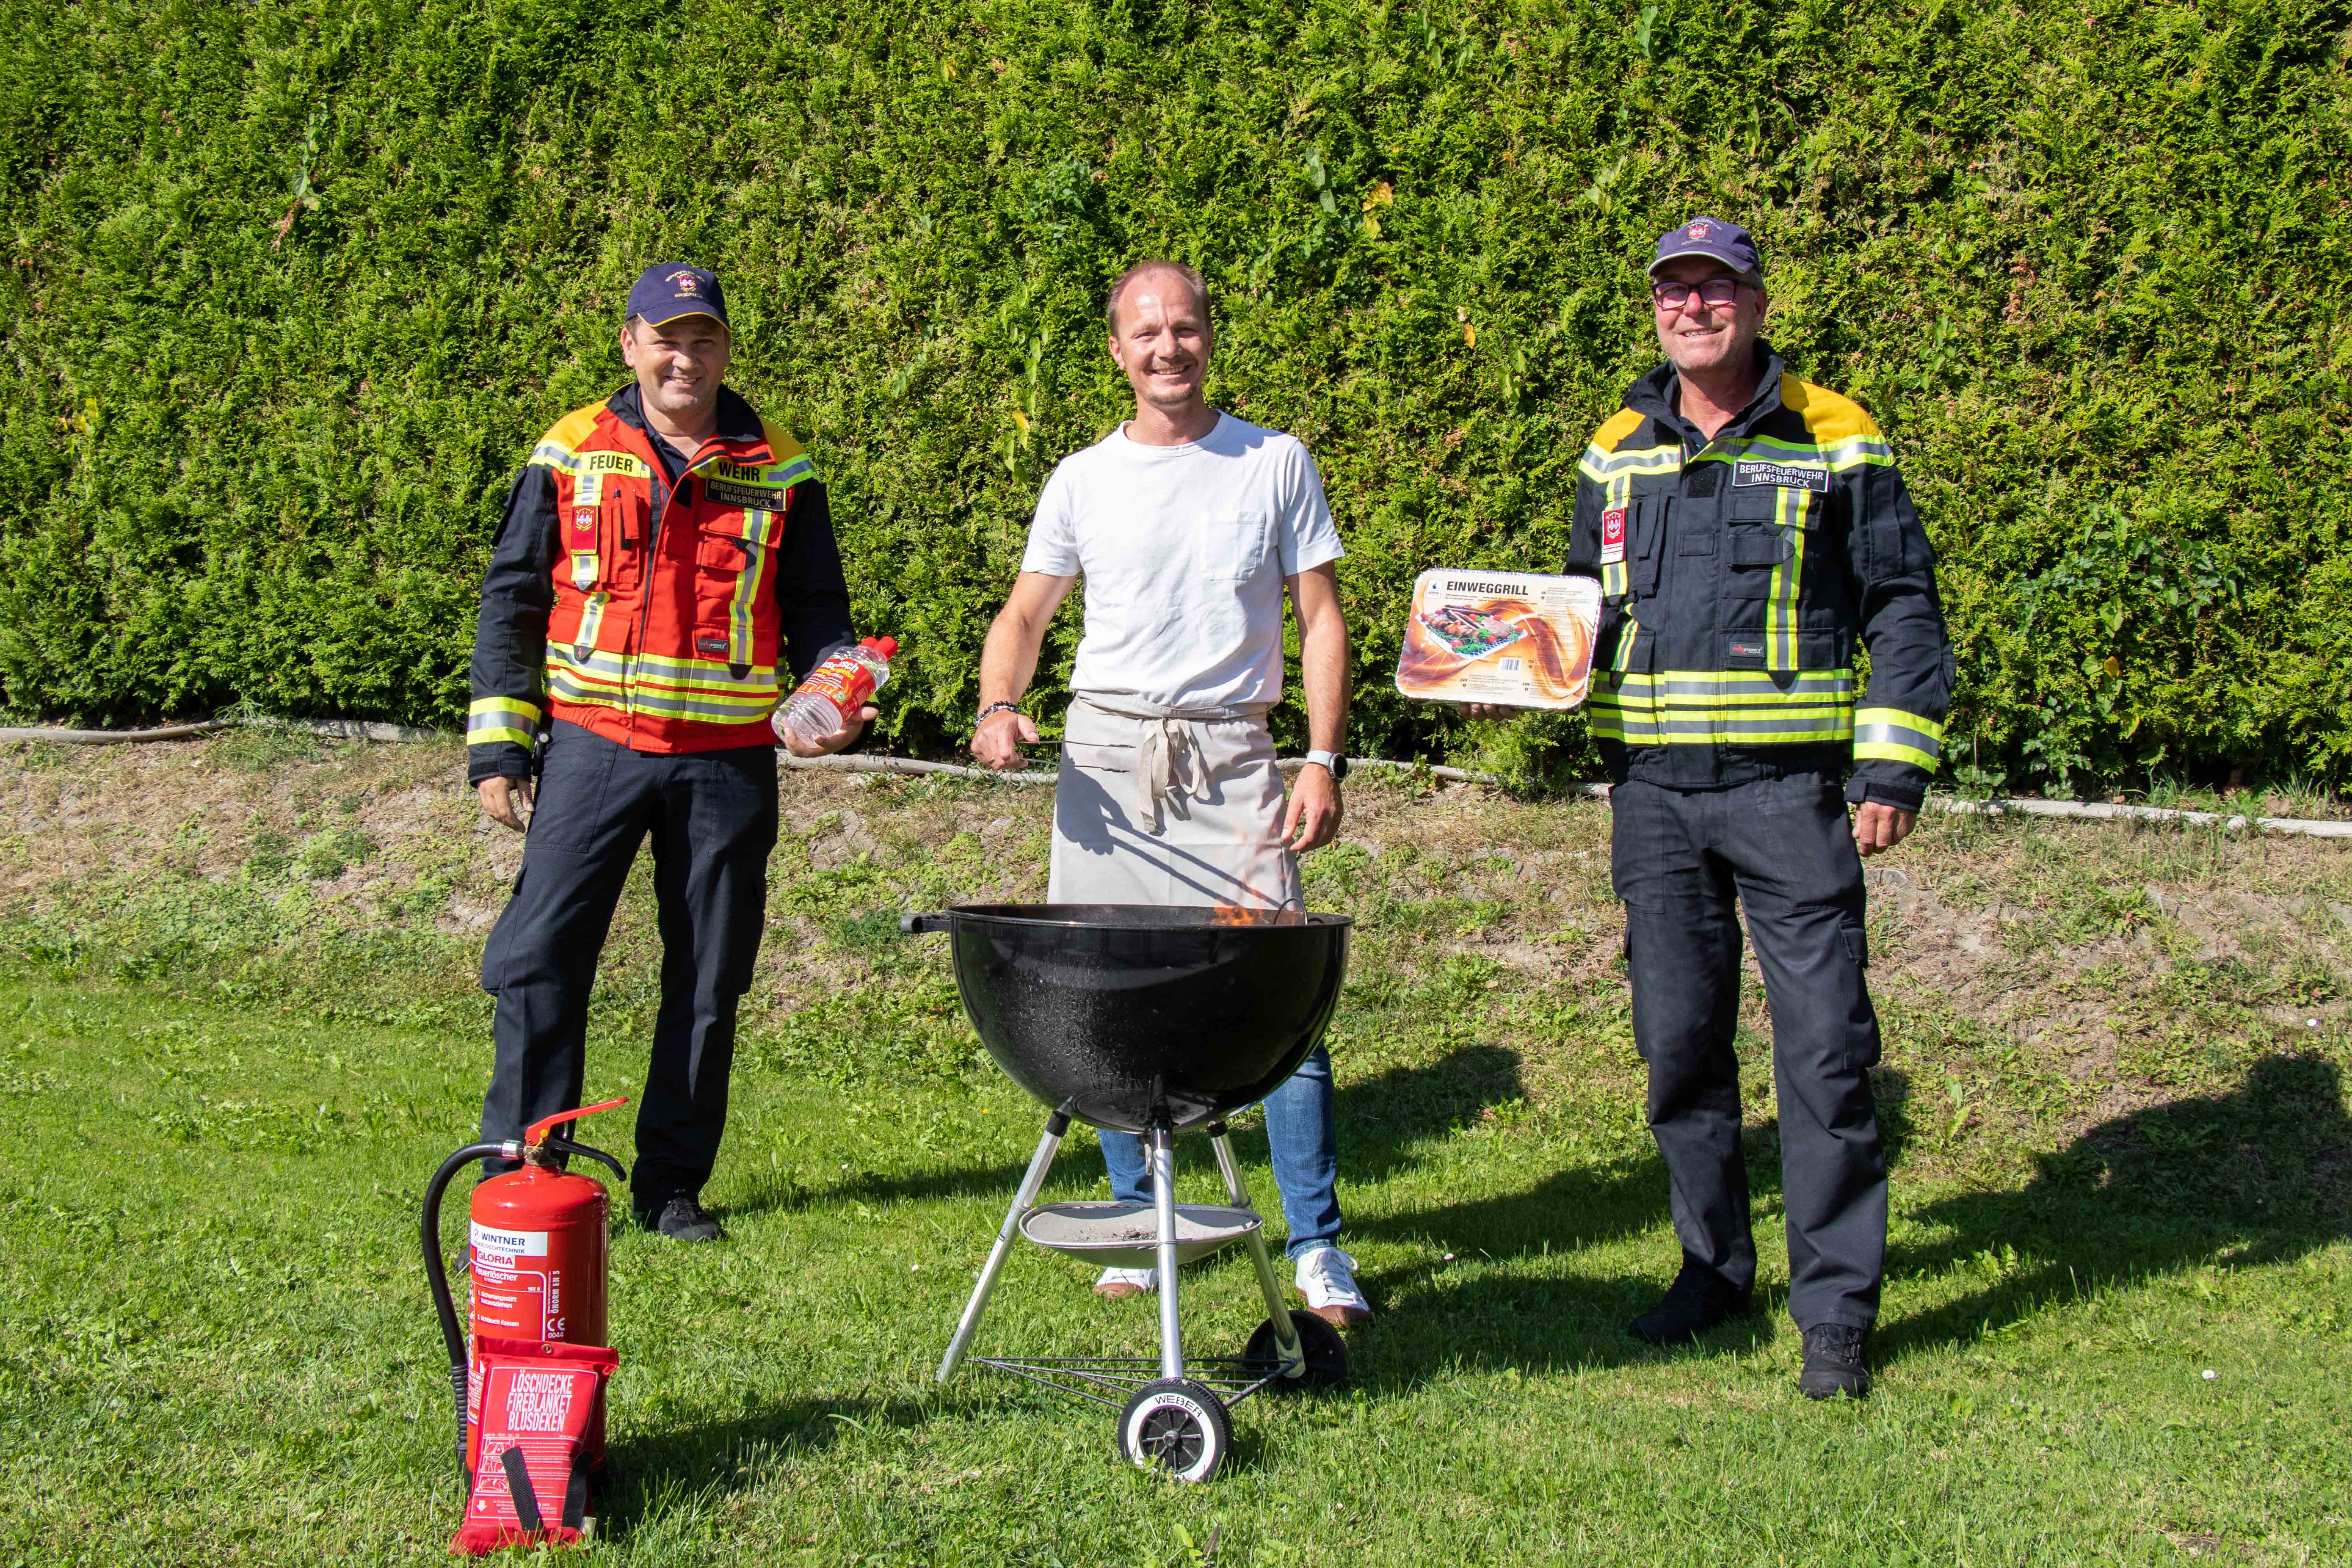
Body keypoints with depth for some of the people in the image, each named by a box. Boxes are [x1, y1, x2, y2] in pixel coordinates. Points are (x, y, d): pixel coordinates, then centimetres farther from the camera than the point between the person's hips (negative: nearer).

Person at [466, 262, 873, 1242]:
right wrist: (497, 746, 0)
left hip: (729, 760, 1)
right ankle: (517, 1174, 5)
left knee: (709, 978, 6)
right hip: (593, 746, -1)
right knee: (539, 957, -6)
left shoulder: (778, 472, 7)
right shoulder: (571, 454, 4)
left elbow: (817, 612, 14)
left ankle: (672, 1183, 18)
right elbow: (512, 599, 6)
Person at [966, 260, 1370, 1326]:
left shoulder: (1277, 465, 6)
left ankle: (1317, 1246, -1)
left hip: (1232, 757, -2)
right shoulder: (1083, 480, 9)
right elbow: (1025, 613, 14)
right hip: (1104, 752, 2)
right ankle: (1137, 1223, 18)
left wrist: (1324, 761, -4)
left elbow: (1322, 620, 6)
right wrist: (998, 706, -7)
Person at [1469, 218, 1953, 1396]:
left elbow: (1903, 611, 2)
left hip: (1791, 787, -4)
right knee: (1678, 1039, 9)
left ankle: (1836, 1308, 5)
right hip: (1654, 789, 4)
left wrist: (1894, 768, -6)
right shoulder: (1618, 450, 13)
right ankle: (1715, 1264, 25)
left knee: (1823, 1048, -5)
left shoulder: (1835, 442, 2)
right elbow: (1588, 609, 23)